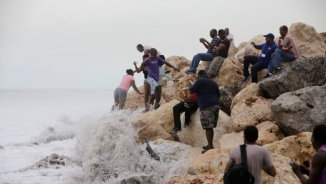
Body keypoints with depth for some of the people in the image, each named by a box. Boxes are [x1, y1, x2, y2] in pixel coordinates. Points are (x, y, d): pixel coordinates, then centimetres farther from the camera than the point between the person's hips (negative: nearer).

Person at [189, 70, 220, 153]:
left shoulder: (200, 81, -2)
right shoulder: (213, 82, 20)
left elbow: (192, 91, 0)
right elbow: (218, 94, 24)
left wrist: (190, 86, 21)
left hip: (207, 106, -8)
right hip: (215, 105, 8)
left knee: (208, 127, -9)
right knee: (210, 127, 15)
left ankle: (210, 147, -12)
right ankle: (210, 145, 21)